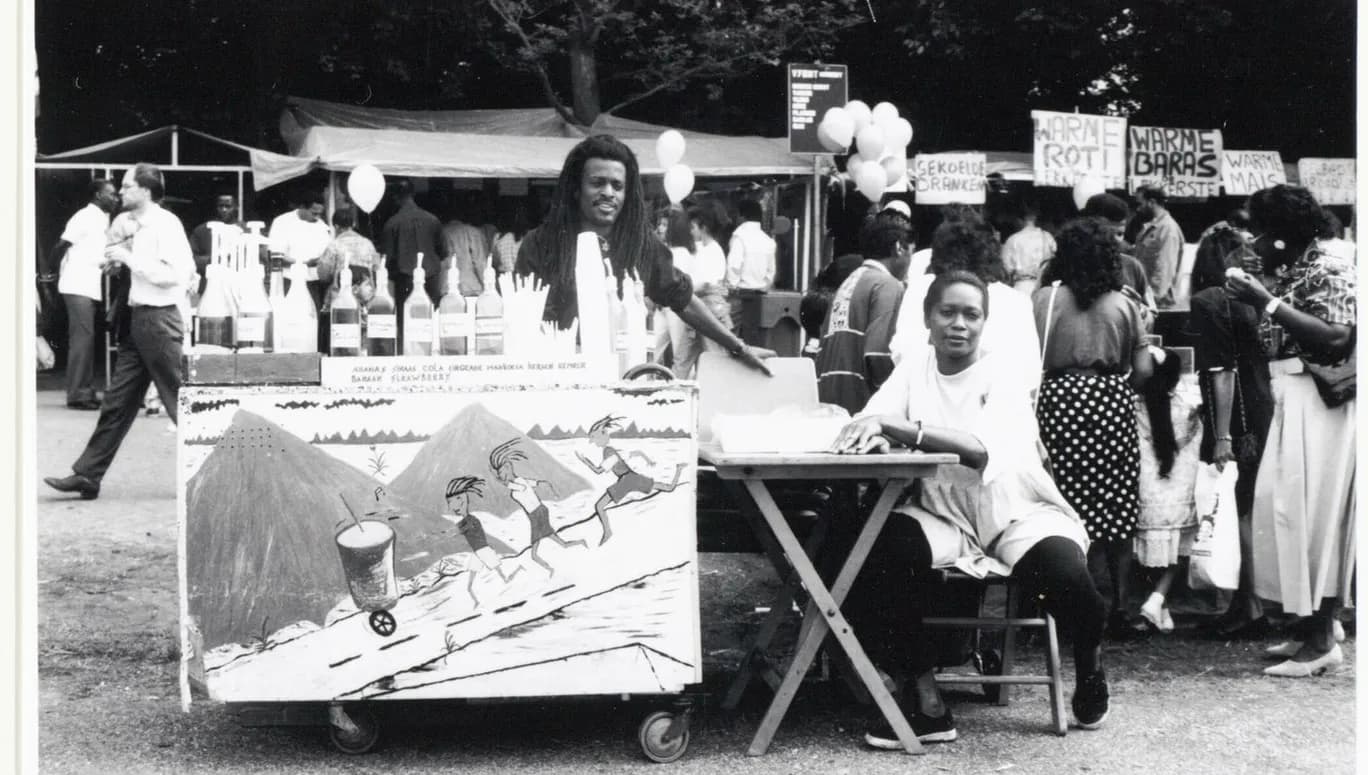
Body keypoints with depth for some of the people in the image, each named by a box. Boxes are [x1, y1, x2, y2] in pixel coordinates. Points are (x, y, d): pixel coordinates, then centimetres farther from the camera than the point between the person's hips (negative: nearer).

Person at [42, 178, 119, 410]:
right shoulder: (85, 217, -12)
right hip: (78, 287, -8)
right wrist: (47, 272, -7)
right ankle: (77, 394, -10)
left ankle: (86, 392, 13)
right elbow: (61, 245, -12)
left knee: (86, 339, 10)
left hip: (91, 288, 8)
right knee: (82, 338, -11)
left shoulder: (103, 219, 13)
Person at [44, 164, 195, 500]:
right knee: (117, 402, 8)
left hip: (159, 318, -9)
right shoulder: (128, 223, 14)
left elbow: (173, 273, -22)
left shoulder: (166, 224, -12)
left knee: (179, 400, -2)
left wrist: (128, 256, -17)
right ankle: (87, 476, 11)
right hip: (136, 318, 9)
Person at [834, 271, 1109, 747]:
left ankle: (1089, 659, 6)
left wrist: (897, 427, -40)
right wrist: (870, 434, -36)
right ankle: (925, 703, -19)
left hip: (1014, 512, -3)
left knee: (1064, 575, -33)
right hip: (942, 514, 3)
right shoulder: (914, 369, 5)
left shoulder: (1002, 379, -8)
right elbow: (870, 420, -10)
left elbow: (982, 450, -28)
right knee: (871, 555, -28)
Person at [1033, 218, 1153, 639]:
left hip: (1060, 402, -1)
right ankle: (1119, 604, 10)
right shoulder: (1124, 304, 5)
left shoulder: (1043, 298, 0)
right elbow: (1143, 370, 2)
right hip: (1112, 404, 1)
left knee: (1071, 507, 3)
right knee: (1117, 509, 8)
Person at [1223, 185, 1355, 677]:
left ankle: (1321, 642, 0)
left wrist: (1267, 303, -21)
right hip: (1289, 401, 9)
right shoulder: (1286, 270, 15)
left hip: (1319, 404, -9)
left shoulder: (1328, 268, -10)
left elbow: (1336, 338, -22)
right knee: (1288, 511, 9)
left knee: (1310, 513, -6)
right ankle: (1314, 625, 18)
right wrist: (1257, 298, 1)